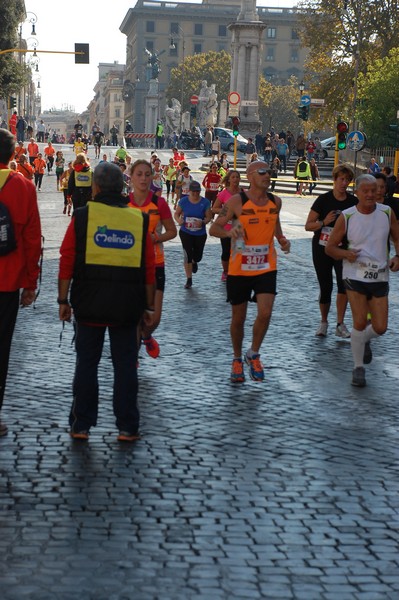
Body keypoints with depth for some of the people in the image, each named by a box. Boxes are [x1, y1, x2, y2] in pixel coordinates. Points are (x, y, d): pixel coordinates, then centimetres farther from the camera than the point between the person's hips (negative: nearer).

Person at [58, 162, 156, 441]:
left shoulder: (83, 216, -4)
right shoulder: (139, 219, 2)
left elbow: (67, 261, -6)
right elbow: (149, 269, 3)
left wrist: (64, 300, 1)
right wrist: (149, 306, 11)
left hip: (90, 303, -1)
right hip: (127, 307, 1)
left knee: (87, 363, 9)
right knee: (125, 364, 8)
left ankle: (81, 425, 12)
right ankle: (127, 427, 10)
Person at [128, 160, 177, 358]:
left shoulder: (159, 203, -6)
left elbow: (172, 231, 3)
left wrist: (155, 238, -14)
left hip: (154, 265, 0)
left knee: (154, 317, -4)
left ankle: (146, 336, 33)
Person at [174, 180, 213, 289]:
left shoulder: (205, 202, -8)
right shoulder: (184, 201, -6)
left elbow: (209, 217, -5)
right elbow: (176, 214, 2)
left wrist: (203, 222, -27)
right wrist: (179, 220, -21)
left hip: (200, 234, 1)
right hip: (186, 232, -1)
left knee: (198, 256, 11)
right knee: (188, 255, -8)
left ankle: (194, 262, 51)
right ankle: (189, 280, 4)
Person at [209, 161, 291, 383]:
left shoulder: (275, 201, 3)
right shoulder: (237, 201, -10)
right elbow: (214, 228, -6)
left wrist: (282, 239, 5)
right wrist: (229, 232, -27)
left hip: (266, 267, 2)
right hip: (239, 269, -2)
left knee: (265, 313, -13)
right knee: (238, 318, 8)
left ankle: (253, 354, 11)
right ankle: (237, 359, 29)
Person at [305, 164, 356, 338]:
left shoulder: (353, 202, 0)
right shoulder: (324, 200, -7)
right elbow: (308, 225, -6)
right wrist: (324, 222, -23)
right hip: (322, 249, -1)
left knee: (344, 284, -16)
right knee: (325, 287, 4)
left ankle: (340, 325, -7)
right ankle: (323, 322, 25)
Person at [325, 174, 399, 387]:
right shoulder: (346, 217, -7)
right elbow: (330, 247, 0)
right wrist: (346, 253, -20)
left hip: (380, 277, 3)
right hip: (355, 276, -3)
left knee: (380, 327, 1)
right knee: (360, 323, -10)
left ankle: (364, 340, 38)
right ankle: (358, 368, 10)